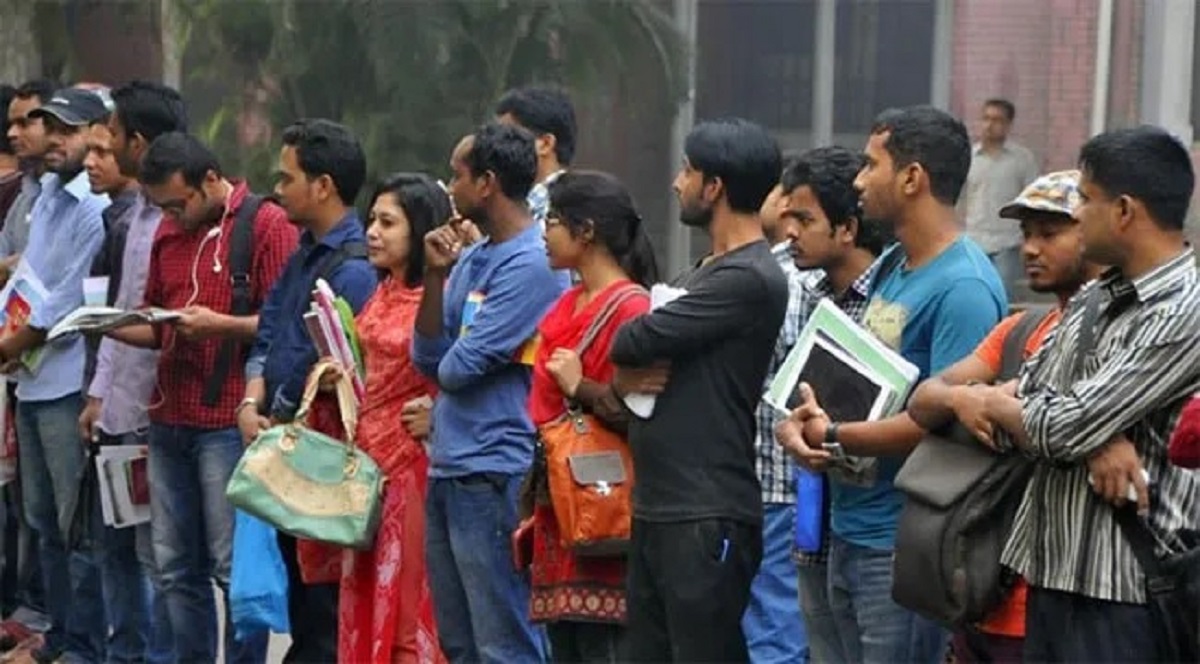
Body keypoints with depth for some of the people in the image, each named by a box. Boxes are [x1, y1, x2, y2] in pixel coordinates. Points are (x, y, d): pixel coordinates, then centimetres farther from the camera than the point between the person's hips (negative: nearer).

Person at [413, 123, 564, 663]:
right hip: (447, 470, 9)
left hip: (493, 475, -9)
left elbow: (460, 368, -18)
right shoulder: (471, 258, 13)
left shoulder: (530, 264, -15)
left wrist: (445, 372, 5)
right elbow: (428, 358, 10)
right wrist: (435, 277, 0)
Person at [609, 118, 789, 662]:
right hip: (655, 509, 10)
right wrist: (628, 378, -6)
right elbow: (627, 354, 17)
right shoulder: (702, 273, 18)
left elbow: (635, 342, -17)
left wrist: (631, 355, 6)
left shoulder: (749, 279, -13)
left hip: (708, 518, -9)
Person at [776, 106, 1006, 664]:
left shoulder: (963, 287, -18)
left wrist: (833, 435, -15)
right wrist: (799, 422, -4)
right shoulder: (890, 267, 12)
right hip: (849, 530, 9)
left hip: (902, 548, -9)